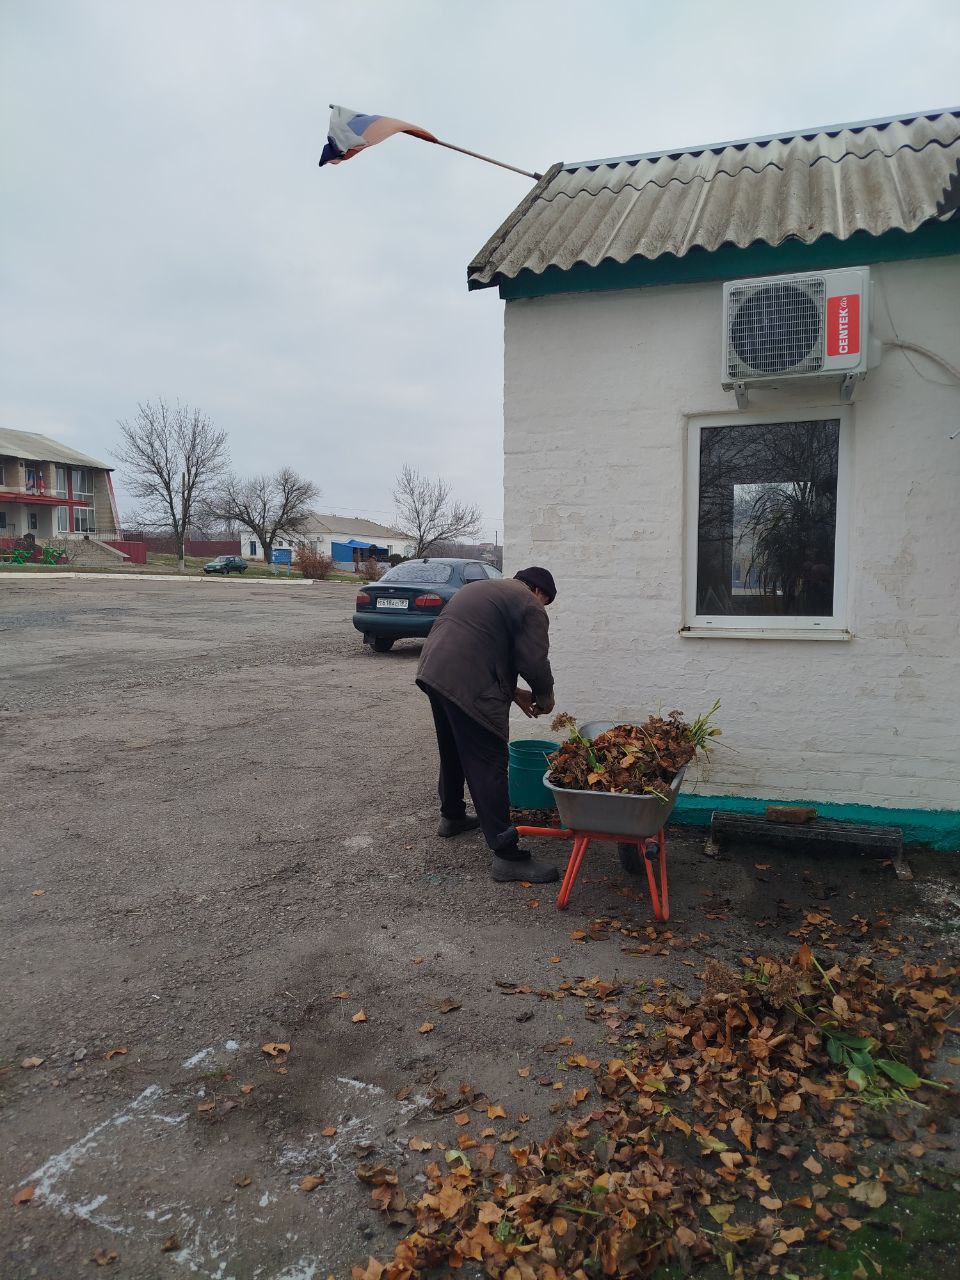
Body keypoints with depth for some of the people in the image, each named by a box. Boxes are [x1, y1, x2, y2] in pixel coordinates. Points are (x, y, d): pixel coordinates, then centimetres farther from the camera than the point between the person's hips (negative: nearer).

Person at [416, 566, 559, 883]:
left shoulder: (482, 588, 27)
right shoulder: (529, 605, 0)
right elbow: (534, 662, -8)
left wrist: (513, 692, 25)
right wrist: (544, 697, 12)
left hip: (433, 670, 9)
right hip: (468, 687, -9)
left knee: (453, 751, 25)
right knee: (488, 765, -7)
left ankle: (451, 816, 41)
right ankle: (506, 854, -5)